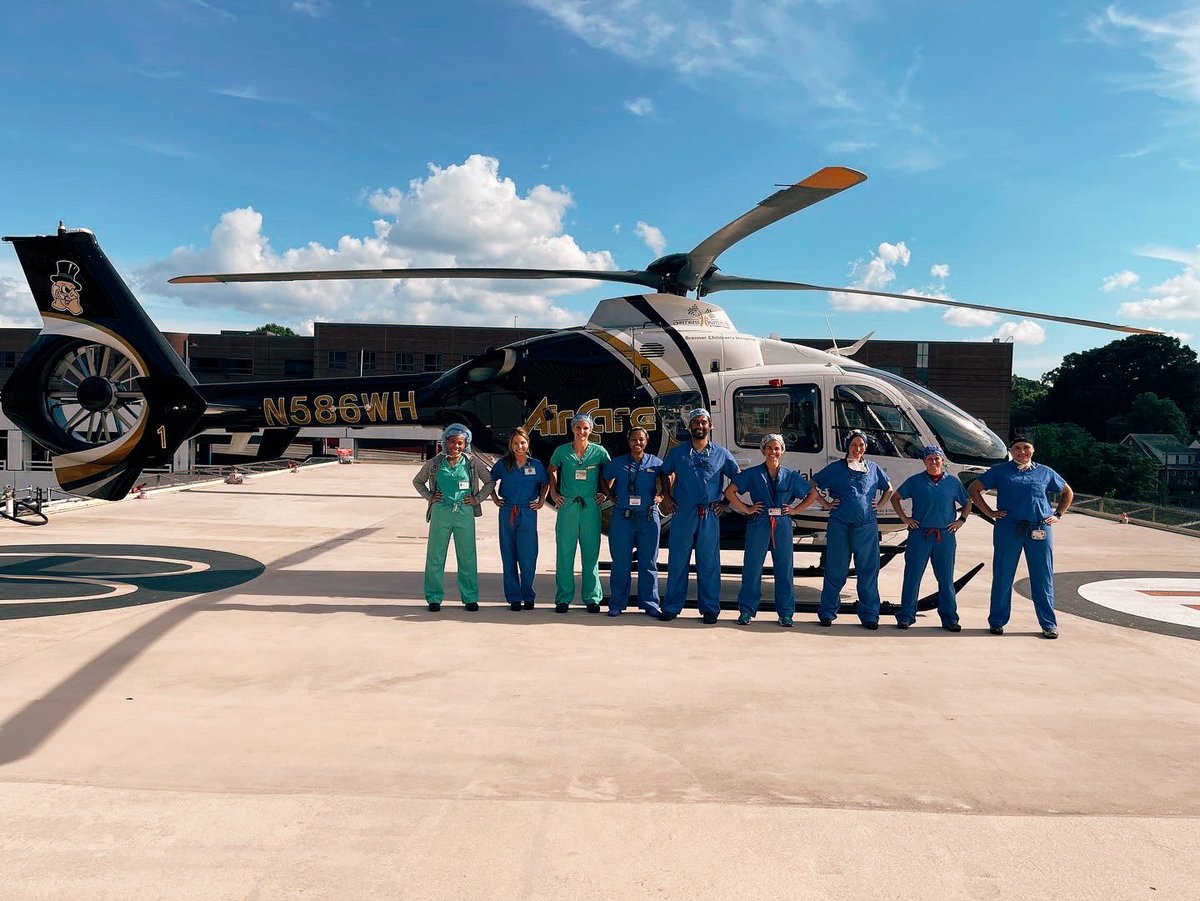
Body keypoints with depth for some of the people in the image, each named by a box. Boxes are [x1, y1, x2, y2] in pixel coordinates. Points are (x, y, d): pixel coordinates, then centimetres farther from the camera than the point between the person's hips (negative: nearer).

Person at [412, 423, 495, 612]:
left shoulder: (472, 462, 2)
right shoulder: (435, 462, 3)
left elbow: (489, 481, 13)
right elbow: (417, 481, 18)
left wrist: (477, 499, 4)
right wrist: (429, 496, 5)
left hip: (465, 513, 0)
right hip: (440, 513, 0)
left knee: (467, 557, 5)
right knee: (435, 556, 3)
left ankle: (470, 598, 15)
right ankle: (434, 598, 13)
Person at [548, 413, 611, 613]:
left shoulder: (599, 452, 0)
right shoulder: (562, 451, 1)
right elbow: (552, 471, 19)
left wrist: (604, 492, 7)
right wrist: (553, 492, 11)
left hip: (590, 506, 0)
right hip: (567, 506, 0)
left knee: (591, 553, 4)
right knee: (565, 553, 2)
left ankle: (592, 597, 14)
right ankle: (563, 598, 11)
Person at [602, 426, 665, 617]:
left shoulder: (656, 463, 5)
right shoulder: (617, 463, 4)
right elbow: (604, 480, 18)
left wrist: (660, 496, 5)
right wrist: (611, 496, 6)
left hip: (648, 517, 0)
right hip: (622, 517, 0)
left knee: (648, 562, 5)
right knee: (620, 562, 3)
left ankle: (650, 603, 14)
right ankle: (617, 603, 11)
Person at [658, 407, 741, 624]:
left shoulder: (721, 454, 6)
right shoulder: (678, 452, 8)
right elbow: (664, 474, 21)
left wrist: (725, 502, 6)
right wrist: (666, 497, 11)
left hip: (709, 515, 0)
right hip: (682, 513, 0)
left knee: (709, 563, 3)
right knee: (677, 561, 3)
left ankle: (710, 609, 12)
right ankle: (672, 607, 12)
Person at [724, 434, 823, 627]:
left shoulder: (791, 476, 7)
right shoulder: (752, 474, 2)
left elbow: (812, 494, 15)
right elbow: (730, 491, 3)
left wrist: (795, 509, 5)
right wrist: (746, 509, -2)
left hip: (782, 526, 2)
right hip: (758, 525, -1)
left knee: (784, 569, 4)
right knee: (752, 568, 2)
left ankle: (785, 613, 14)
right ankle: (746, 610, 12)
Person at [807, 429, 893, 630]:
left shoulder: (873, 469, 13)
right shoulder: (836, 468, 4)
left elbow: (889, 489, 26)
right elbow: (813, 486, 8)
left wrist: (879, 506, 13)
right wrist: (826, 503, 1)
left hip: (867, 527, 2)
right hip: (840, 526, -2)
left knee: (868, 571, 3)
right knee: (836, 571, 3)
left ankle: (869, 615, 12)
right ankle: (827, 612, 13)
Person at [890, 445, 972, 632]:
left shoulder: (953, 482, 9)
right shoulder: (915, 481, 5)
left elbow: (967, 503, 20)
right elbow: (895, 498, 12)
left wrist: (961, 520, 7)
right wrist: (904, 518, 3)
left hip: (945, 536, 1)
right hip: (919, 534, -1)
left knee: (946, 578, 6)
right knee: (912, 576, 0)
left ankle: (950, 618, 15)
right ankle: (906, 616, 8)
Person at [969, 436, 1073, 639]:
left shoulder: (1045, 472, 13)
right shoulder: (1000, 471, 8)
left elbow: (1067, 492, 25)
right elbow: (974, 489, 9)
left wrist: (1058, 514, 12)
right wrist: (990, 512, 2)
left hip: (1040, 529, 1)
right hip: (1008, 528, -1)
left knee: (1043, 577, 3)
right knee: (1003, 576, 3)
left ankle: (1049, 624, 11)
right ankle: (997, 622, 13)